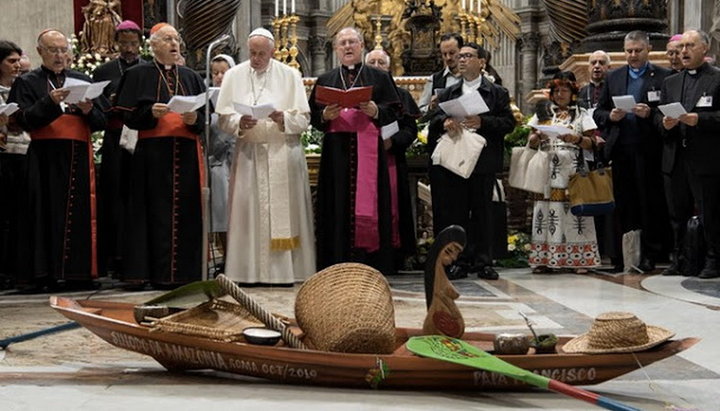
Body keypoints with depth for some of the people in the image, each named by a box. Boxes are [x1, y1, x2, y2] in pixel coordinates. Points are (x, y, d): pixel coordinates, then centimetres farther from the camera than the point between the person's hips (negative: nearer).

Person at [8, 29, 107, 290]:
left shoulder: (83, 81, 18)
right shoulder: (27, 83, 9)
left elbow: (101, 122, 11)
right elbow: (25, 120, -6)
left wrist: (88, 110, -10)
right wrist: (50, 102, -19)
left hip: (79, 158, 3)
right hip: (45, 159, -2)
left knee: (80, 214, -1)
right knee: (47, 214, -6)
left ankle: (79, 272, 3)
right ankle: (45, 273, -4)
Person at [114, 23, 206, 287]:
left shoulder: (191, 78, 18)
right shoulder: (138, 75, 8)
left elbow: (206, 115, 12)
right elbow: (128, 115, 0)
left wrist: (194, 118, -9)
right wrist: (151, 112, -16)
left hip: (186, 154, 3)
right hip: (153, 153, -3)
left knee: (186, 212, 0)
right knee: (156, 212, -4)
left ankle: (184, 271, 6)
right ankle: (158, 272, 0)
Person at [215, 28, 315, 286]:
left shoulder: (290, 76, 5)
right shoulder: (234, 76, 8)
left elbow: (304, 119, 1)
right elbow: (224, 118, 4)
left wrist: (284, 119, -17)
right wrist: (240, 123, -15)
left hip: (283, 152, -1)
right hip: (248, 152, 1)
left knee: (283, 210, -2)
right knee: (248, 209, -2)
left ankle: (284, 269, 3)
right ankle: (249, 271, 2)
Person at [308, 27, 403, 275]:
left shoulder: (379, 78, 11)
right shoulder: (325, 81, 16)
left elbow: (394, 110, 4)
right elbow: (313, 116, 10)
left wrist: (375, 111, -14)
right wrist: (326, 115, -11)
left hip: (369, 150, -1)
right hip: (336, 150, 1)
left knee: (369, 204, -4)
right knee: (339, 205, -2)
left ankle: (371, 262, 0)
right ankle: (338, 263, 0)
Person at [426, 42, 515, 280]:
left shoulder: (497, 93, 8)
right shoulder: (447, 94, 16)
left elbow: (509, 123, -2)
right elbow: (434, 118, 5)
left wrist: (482, 122, -16)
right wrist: (445, 121, -18)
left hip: (483, 161, -2)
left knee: (482, 211, 1)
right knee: (456, 213, 2)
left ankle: (483, 262, 8)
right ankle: (462, 261, 8)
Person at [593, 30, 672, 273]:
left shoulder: (663, 77, 2)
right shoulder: (613, 77, 15)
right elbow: (598, 113, 14)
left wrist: (650, 113, -19)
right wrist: (610, 116, -6)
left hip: (648, 150, -4)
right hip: (620, 150, 4)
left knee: (650, 203, 0)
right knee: (624, 204, 7)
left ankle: (649, 255, 6)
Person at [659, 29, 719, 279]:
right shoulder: (670, 83, 18)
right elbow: (659, 116, 15)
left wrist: (698, 119, -20)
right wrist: (665, 123, -6)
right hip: (675, 159, 5)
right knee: (678, 213, 10)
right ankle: (680, 259, 18)